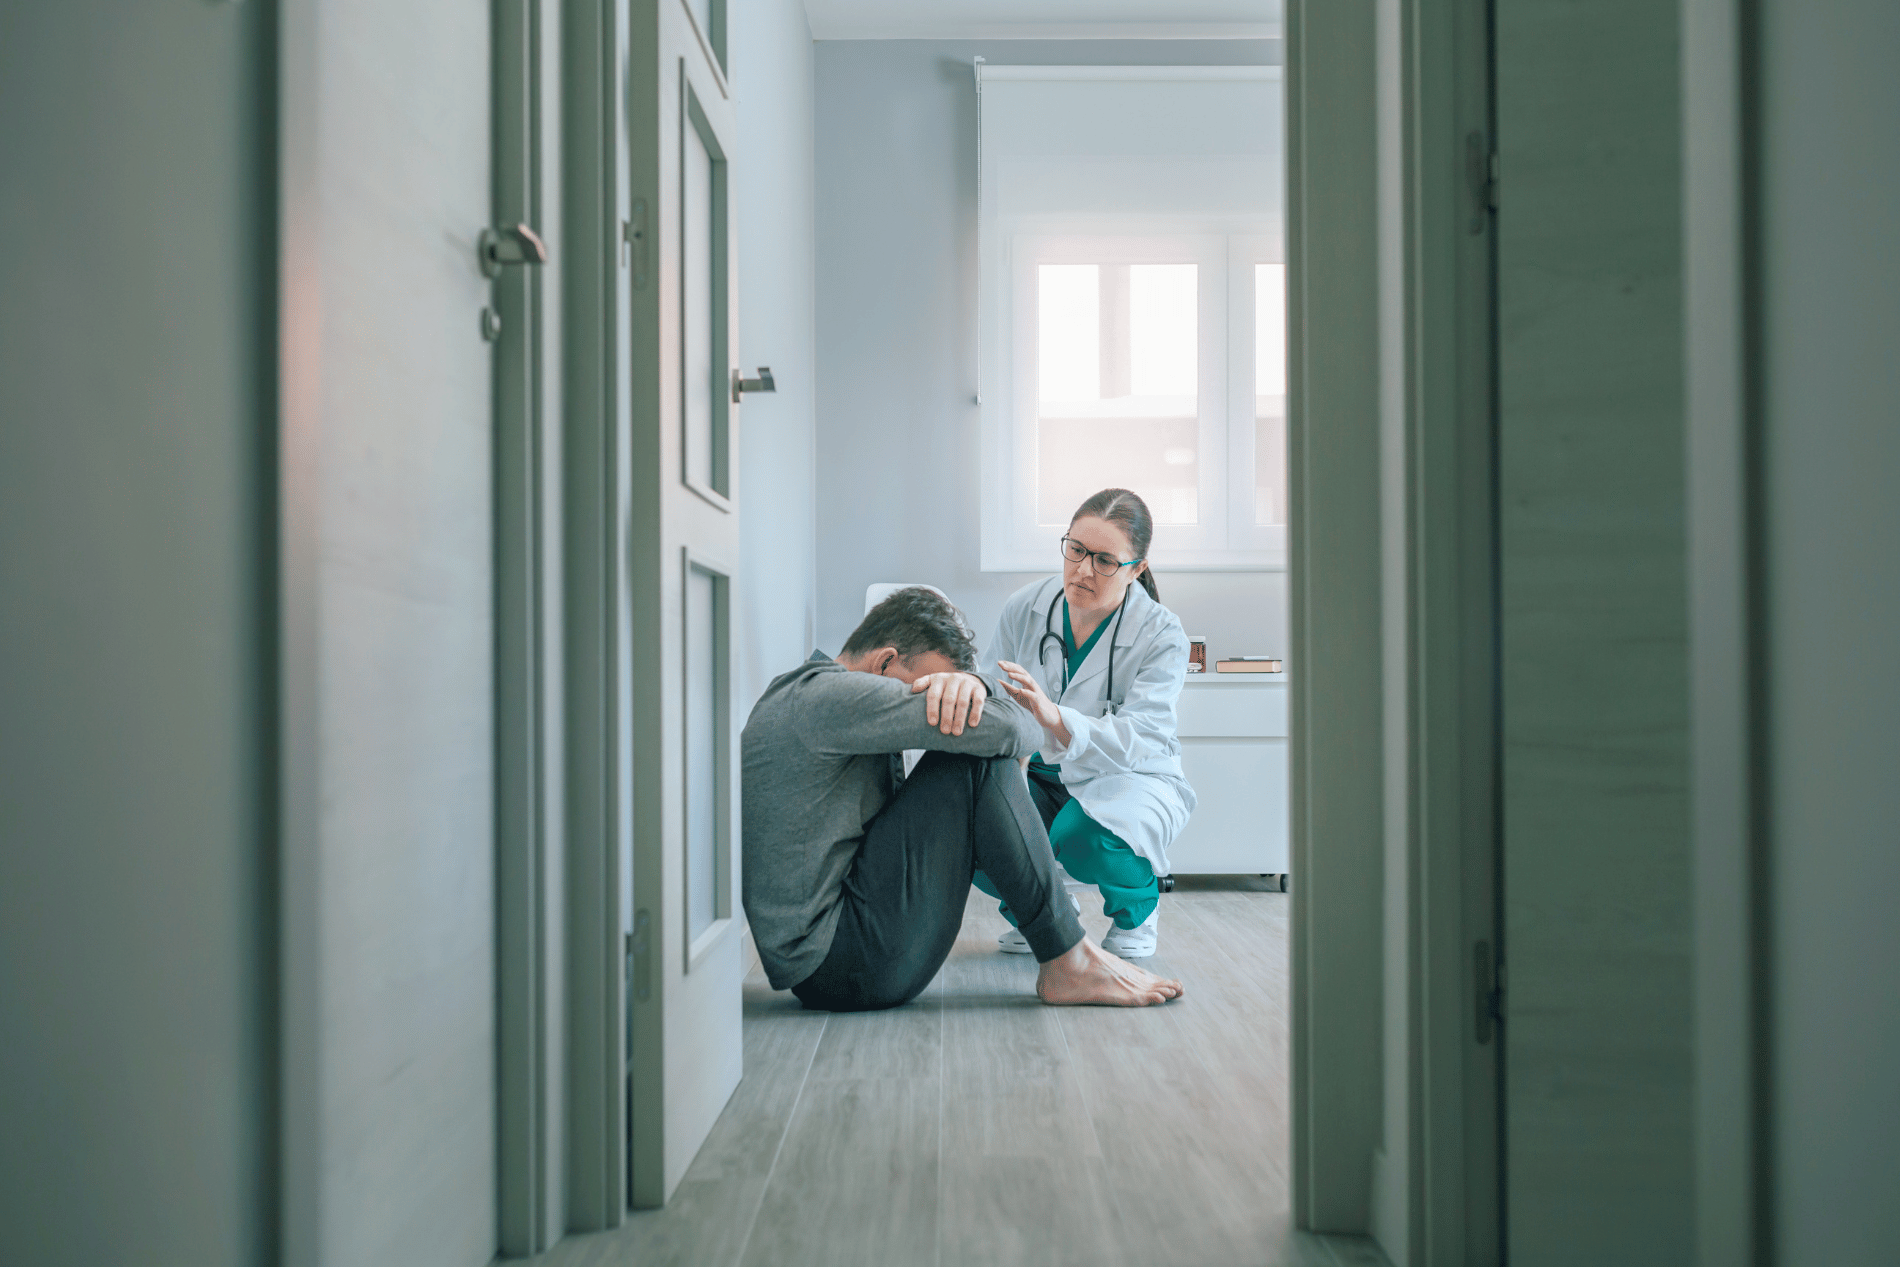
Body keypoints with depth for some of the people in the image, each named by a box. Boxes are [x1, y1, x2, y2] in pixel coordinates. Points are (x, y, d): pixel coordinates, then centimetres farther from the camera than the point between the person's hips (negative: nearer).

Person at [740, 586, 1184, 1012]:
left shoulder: (795, 693, 16)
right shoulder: (831, 694, -17)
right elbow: (1004, 729, -22)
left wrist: (967, 685, -5)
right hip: (834, 964, -11)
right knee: (980, 761, -15)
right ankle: (1068, 962, -8)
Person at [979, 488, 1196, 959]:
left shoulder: (1162, 635, -18)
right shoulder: (1024, 607, -7)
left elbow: (1135, 740, -31)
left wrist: (1054, 716, -49)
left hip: (1129, 779, -3)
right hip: (1044, 774, 3)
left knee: (1085, 836, -38)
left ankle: (1137, 908, 1)